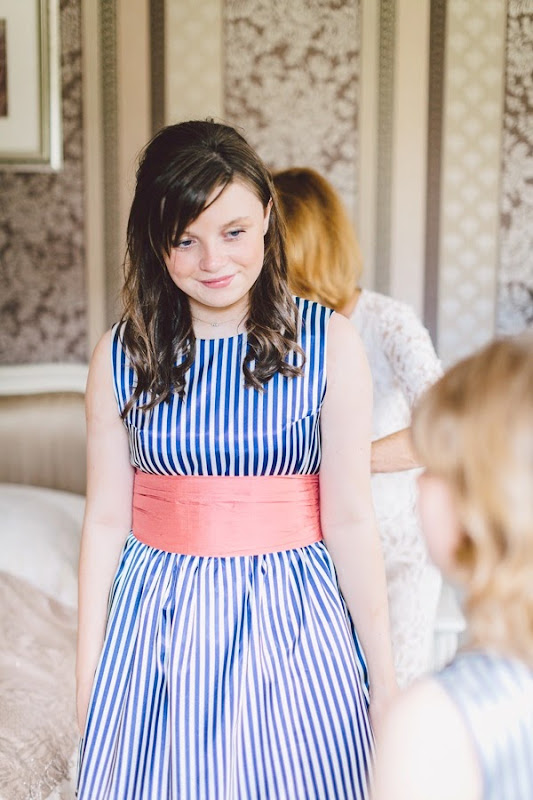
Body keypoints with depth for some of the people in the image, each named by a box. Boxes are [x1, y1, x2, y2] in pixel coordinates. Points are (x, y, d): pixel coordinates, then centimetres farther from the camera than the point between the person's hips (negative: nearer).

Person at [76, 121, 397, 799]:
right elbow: (106, 519, 1)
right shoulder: (123, 354, -3)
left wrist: (383, 674, -3)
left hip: (290, 618, -1)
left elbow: (349, 519, -6)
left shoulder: (329, 345, -8)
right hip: (158, 623, 2)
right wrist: (88, 669, 4)